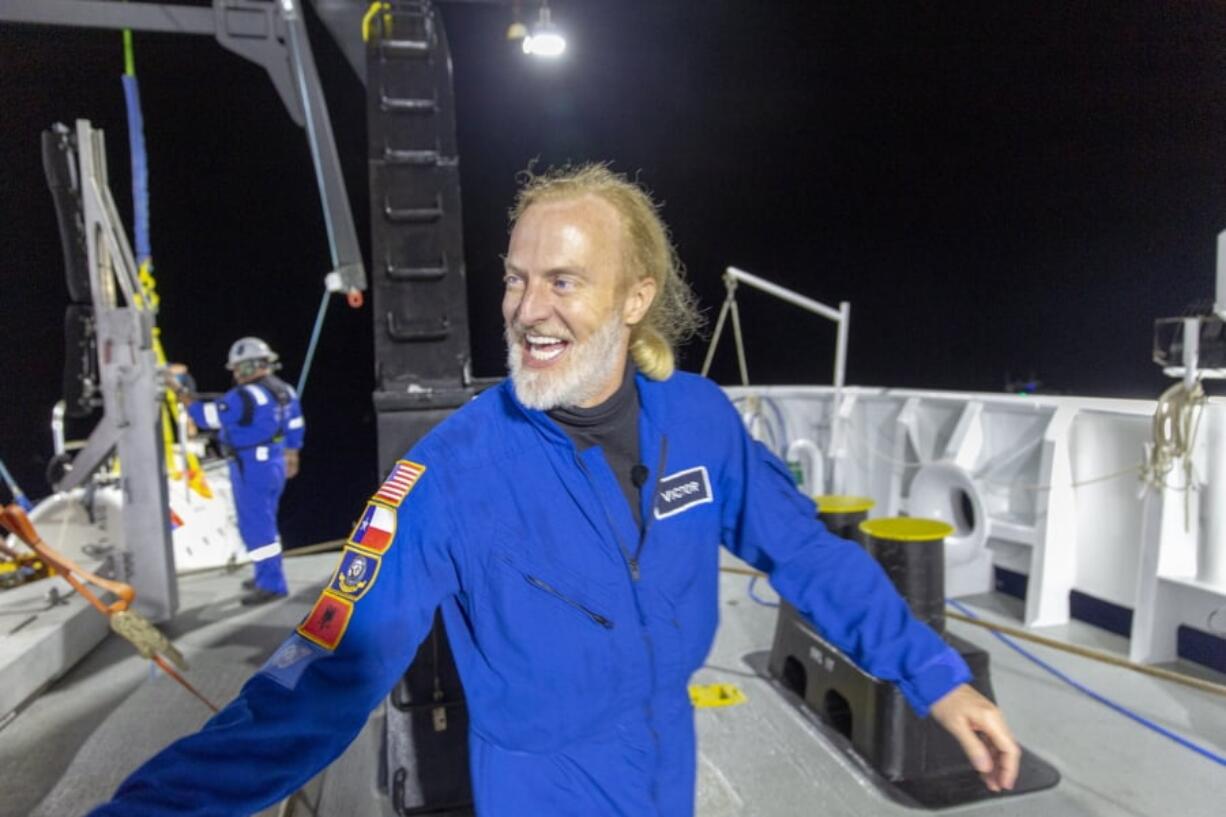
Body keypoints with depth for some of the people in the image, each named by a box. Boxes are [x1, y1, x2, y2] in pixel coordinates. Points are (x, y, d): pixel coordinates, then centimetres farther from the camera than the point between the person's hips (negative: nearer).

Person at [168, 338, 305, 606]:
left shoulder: (244, 397, -20)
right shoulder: (284, 390, 6)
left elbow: (205, 416, -14)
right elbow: (295, 427, 14)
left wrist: (180, 390, -3)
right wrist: (292, 457, 26)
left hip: (252, 469, -9)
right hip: (275, 464, 9)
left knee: (256, 526, -2)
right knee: (263, 523, 20)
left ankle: (272, 584, 3)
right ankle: (267, 575, 31)